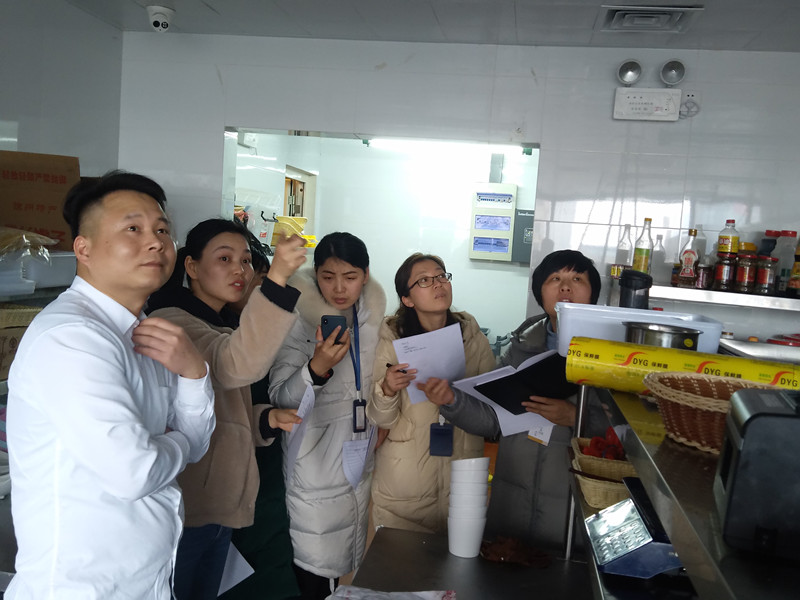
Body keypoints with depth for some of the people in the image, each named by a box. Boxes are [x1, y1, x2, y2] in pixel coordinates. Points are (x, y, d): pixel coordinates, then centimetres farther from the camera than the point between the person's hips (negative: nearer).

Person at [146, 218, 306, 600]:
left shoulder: (224, 327, 13)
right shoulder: (170, 322, -17)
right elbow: (237, 365, -37)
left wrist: (266, 419, 0)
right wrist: (276, 279, -48)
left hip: (221, 507, 9)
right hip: (182, 511, -9)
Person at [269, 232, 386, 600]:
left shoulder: (372, 314, 4)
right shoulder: (298, 317, -13)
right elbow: (280, 397, -17)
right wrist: (316, 368, -32)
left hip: (362, 457, 6)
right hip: (316, 467, -5)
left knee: (349, 564, 16)